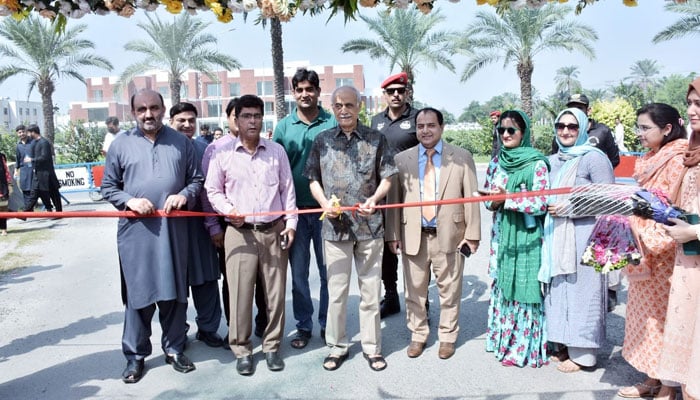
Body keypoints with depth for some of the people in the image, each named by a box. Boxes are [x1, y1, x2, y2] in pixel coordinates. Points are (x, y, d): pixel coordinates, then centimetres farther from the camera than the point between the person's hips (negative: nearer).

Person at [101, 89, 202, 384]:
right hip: (136, 230, -1)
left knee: (174, 292, 9)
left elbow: (196, 179, 10)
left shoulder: (181, 142, 8)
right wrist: (129, 201, -12)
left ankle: (174, 348, 25)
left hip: (174, 229, 1)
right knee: (137, 293, 5)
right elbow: (108, 187, 7)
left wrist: (184, 195, -10)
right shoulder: (121, 145, 5)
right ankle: (135, 355, 20)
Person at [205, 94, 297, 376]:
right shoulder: (223, 153, 2)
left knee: (275, 291, 7)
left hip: (273, 231, 2)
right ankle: (242, 350, 19)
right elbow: (212, 190, 8)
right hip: (239, 233, -1)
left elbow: (287, 189, 8)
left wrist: (291, 222, 1)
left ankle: (272, 346, 24)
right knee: (240, 293, 2)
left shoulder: (277, 151, 7)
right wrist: (227, 209, -10)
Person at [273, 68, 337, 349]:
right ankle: (303, 326, 25)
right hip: (295, 209, 1)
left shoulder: (333, 123, 0)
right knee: (298, 272, 10)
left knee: (328, 270, 9)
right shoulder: (283, 126, 4)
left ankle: (327, 324, 25)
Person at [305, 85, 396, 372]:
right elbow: (313, 179, 10)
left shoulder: (376, 139, 3)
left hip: (369, 225, 0)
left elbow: (386, 178, 4)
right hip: (335, 225, 1)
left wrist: (374, 199, -14)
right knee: (336, 290, 8)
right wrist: (324, 202, -8)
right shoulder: (322, 141, 6)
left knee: (370, 289, 9)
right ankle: (337, 347, 24)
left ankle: (371, 347, 25)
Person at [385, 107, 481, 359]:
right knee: (414, 291, 11)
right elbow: (394, 199, 4)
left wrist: (472, 233, -4)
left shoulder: (461, 157, 2)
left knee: (449, 291, 10)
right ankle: (418, 335, 29)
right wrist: (393, 234, 1)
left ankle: (447, 336, 30)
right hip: (413, 236, 1)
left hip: (449, 235, -1)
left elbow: (471, 197, 0)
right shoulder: (401, 159, 5)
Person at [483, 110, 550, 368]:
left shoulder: (536, 163, -10)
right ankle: (504, 338, 29)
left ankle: (523, 346, 15)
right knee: (502, 284, 12)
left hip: (527, 236, -6)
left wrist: (506, 198, -21)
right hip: (502, 233, 6)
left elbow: (540, 203, -15)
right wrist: (495, 201, -10)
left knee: (524, 286, 0)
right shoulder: (496, 162, 8)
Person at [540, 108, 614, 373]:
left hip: (583, 235, -6)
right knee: (557, 289, 10)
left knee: (580, 289, -1)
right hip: (556, 236, 7)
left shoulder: (594, 158, -6)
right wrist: (548, 208, 6)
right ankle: (562, 344, 25)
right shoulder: (553, 161, 14)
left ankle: (581, 353, 13)